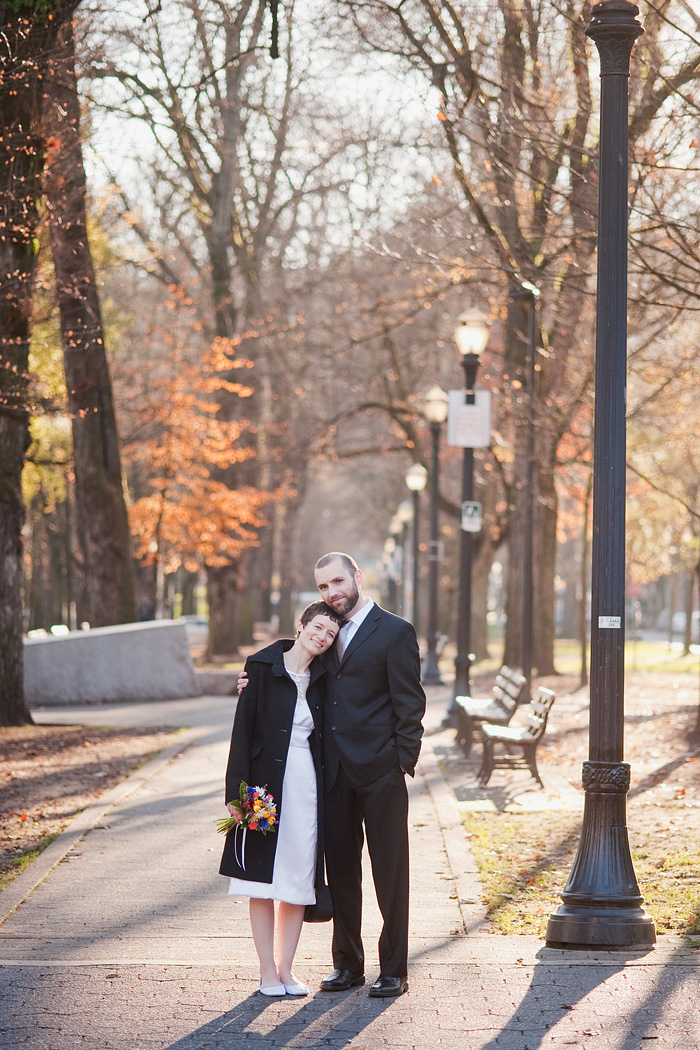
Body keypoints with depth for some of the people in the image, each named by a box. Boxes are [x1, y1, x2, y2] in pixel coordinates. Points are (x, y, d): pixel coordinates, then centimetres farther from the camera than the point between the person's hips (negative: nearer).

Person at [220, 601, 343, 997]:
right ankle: (268, 970, 8)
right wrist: (238, 790, -12)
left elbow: (326, 733, 13)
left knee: (298, 877, 4)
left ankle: (286, 968, 12)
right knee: (262, 878, 0)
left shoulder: (322, 677, 8)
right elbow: (242, 728, -7)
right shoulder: (262, 667, -4)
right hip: (266, 782, -4)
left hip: (307, 785, 4)